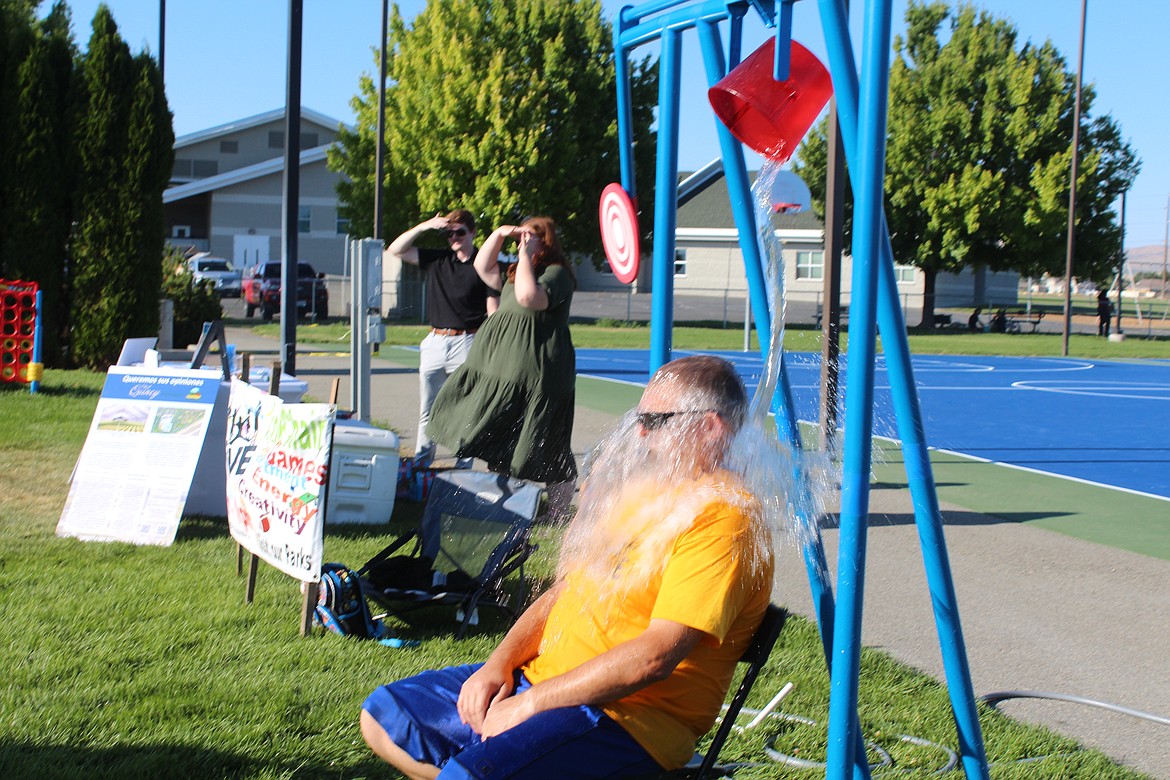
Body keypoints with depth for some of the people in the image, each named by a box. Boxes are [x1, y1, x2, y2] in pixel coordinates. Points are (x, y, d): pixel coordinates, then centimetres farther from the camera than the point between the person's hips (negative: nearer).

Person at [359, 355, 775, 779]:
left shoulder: (722, 520, -16)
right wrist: (501, 663, 2)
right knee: (382, 716, 5)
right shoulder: (640, 486, 14)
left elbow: (654, 657, -23)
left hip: (630, 715, -9)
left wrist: (529, 703, -19)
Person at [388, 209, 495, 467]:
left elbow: (493, 312, -4)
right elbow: (395, 250, 9)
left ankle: (464, 463, 0)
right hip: (435, 342, 5)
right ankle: (420, 463, 18)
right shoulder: (437, 260, 12)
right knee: (428, 411, 11)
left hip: (467, 342, -5)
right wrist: (424, 226, -2)